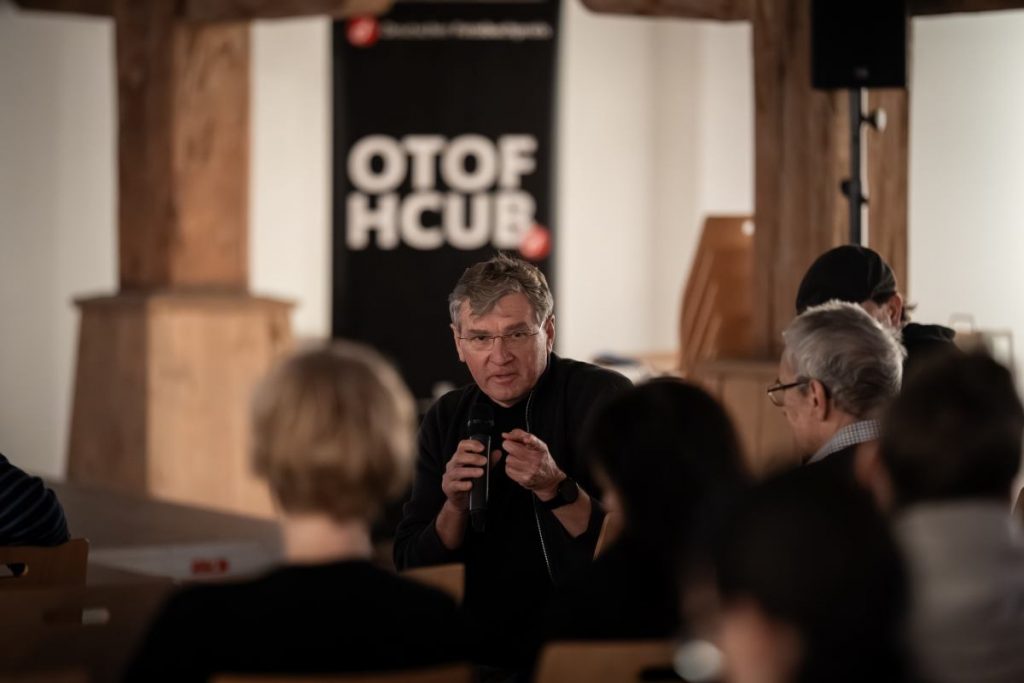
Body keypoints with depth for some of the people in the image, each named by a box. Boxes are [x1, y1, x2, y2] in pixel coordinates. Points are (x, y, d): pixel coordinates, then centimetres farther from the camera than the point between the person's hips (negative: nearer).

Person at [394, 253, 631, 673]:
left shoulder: (605, 398, -6)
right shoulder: (446, 420, 8)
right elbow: (409, 567, 7)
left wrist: (556, 489, -26)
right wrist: (455, 506, -12)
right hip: (482, 661, 5)